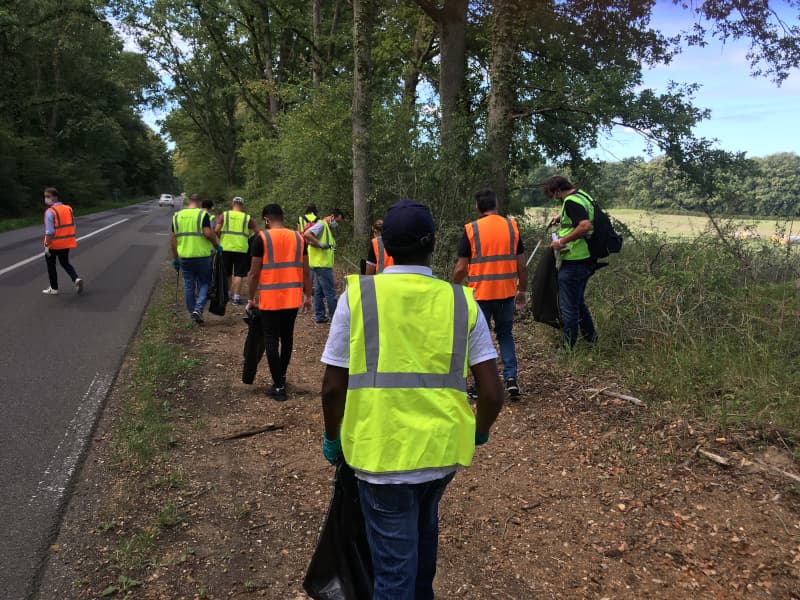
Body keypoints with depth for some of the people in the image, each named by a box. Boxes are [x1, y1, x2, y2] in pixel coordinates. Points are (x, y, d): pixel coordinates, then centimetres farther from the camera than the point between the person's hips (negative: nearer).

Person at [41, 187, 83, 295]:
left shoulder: (50, 212, -17)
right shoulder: (68, 209, 3)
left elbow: (49, 231, -20)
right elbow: (73, 226, 9)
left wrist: (47, 246, -15)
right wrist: (72, 240, 18)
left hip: (53, 244, -6)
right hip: (66, 243, 6)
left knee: (51, 266, 11)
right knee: (65, 263, 20)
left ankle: (54, 289, 20)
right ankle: (76, 279, -4)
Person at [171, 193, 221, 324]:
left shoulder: (177, 215, 9)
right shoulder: (202, 214, -5)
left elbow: (172, 238, 8)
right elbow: (208, 233, -18)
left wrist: (175, 257, 13)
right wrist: (217, 245, -2)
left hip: (184, 257, 4)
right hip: (202, 256, -4)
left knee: (188, 286, 11)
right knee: (204, 284, 9)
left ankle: (193, 314, 17)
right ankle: (198, 309, -8)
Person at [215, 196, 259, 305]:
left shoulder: (224, 215, 3)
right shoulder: (247, 218, 2)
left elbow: (216, 230, -7)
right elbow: (258, 231, 0)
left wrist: (222, 237, 11)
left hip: (225, 248, 2)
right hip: (241, 249, -2)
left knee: (227, 273, 17)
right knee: (239, 274, 3)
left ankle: (228, 294, 30)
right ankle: (236, 296, 0)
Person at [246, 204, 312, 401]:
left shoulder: (261, 238, -7)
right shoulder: (298, 238, 6)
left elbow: (254, 274, -8)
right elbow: (305, 271, 7)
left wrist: (251, 299, 3)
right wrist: (308, 296, 16)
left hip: (270, 299, -5)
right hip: (293, 298, 5)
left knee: (271, 341, 3)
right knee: (287, 337, 18)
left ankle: (279, 387, 3)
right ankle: (281, 377, 32)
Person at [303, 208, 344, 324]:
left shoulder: (328, 228, 19)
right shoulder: (321, 224, -11)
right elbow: (306, 235, -25)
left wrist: (332, 247, 4)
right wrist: (320, 244, -23)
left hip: (322, 264, 10)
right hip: (322, 264, -10)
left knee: (319, 291, 13)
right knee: (330, 292, -5)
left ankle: (319, 316, 20)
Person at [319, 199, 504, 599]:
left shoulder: (357, 296, -10)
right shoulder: (462, 302, -5)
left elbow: (332, 387, -8)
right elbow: (492, 393, -6)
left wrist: (332, 438, 10)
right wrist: (479, 432, 15)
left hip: (382, 452, -3)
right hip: (442, 447, 4)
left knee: (394, 564, 11)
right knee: (424, 529, 31)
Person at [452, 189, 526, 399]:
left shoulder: (471, 229, -6)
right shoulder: (512, 226, 1)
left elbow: (461, 267, -6)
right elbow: (521, 265, 3)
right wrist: (522, 291, 14)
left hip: (480, 294, -2)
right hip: (507, 293, 3)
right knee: (505, 335, 19)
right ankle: (511, 377, 5)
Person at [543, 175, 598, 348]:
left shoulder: (571, 201, -18)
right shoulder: (583, 195, 13)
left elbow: (585, 225, -32)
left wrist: (562, 241, -25)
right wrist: (561, 216, 23)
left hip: (573, 262, -10)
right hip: (585, 260, 10)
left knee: (569, 307, -1)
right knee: (578, 301, 23)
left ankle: (567, 348, 8)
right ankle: (591, 340, 33)